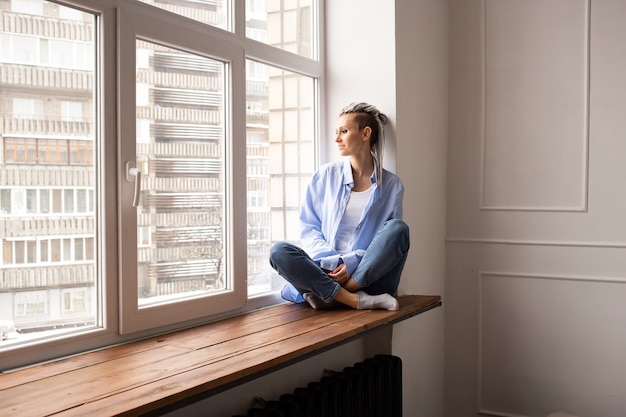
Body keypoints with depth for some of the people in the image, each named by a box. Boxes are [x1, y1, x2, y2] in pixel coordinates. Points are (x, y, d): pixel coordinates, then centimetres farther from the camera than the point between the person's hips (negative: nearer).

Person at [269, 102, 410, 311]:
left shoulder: (391, 185, 7)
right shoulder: (326, 175, 9)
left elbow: (391, 240, 2)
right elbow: (309, 228, 7)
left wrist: (352, 264, -15)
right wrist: (332, 262, -12)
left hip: (370, 274, -1)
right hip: (326, 271, 1)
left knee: (398, 227, -26)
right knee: (279, 251, -24)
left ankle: (330, 296, -29)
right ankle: (357, 300, -31)